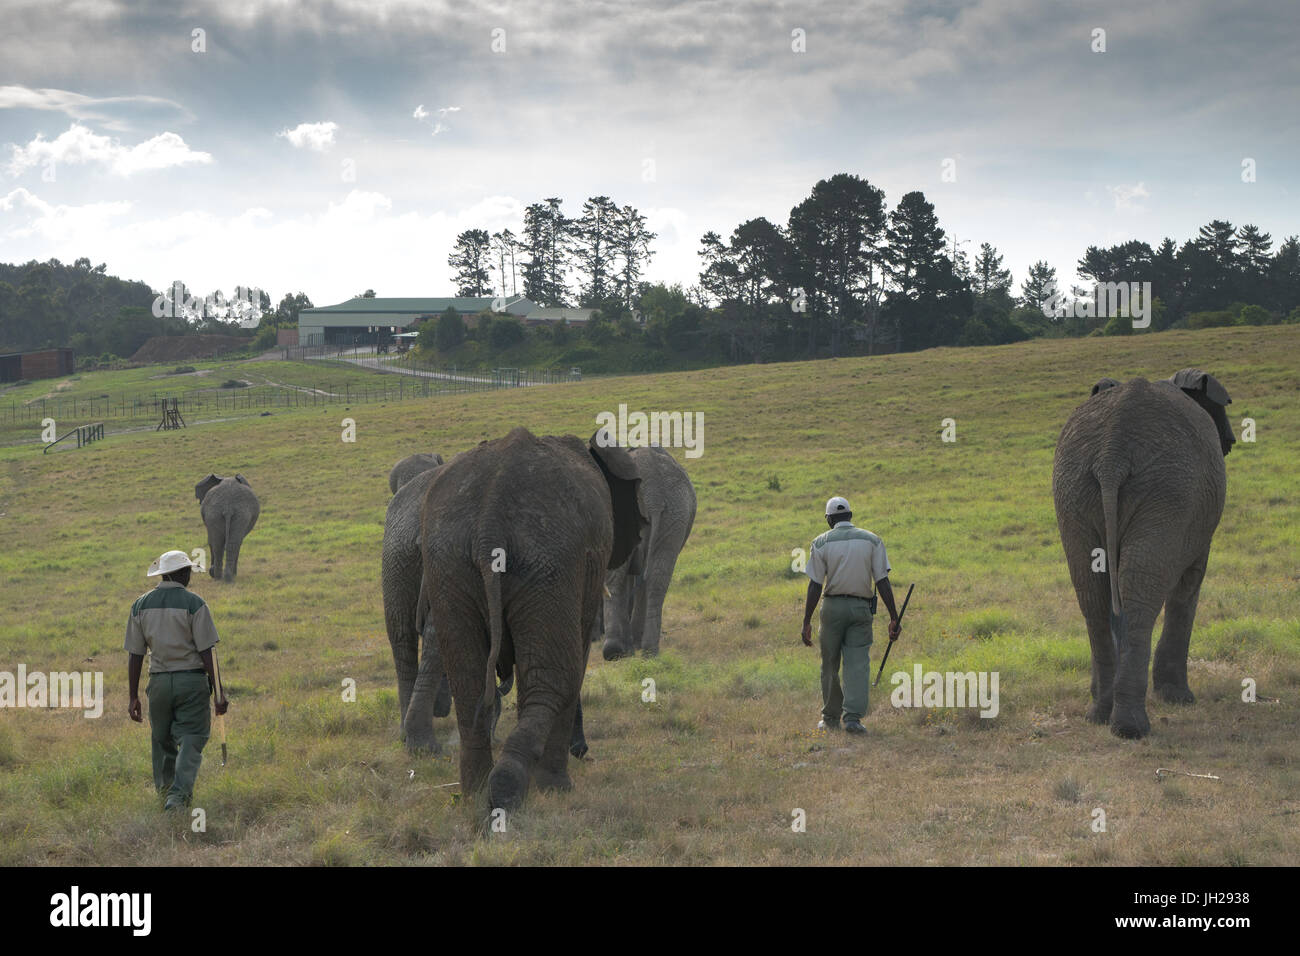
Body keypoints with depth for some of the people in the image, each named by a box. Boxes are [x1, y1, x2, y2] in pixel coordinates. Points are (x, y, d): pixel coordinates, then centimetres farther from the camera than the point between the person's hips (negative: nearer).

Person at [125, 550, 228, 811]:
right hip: (192, 680, -4)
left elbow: (135, 655, 5)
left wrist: (134, 697, 9)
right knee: (191, 740, -1)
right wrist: (218, 692, -7)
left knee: (163, 741, 17)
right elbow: (207, 652, -10)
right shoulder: (193, 603, -8)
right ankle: (178, 794, -17)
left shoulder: (141, 604, 4)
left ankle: (166, 791, 26)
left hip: (158, 681, 4)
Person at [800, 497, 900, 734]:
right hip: (861, 608, 0)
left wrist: (807, 621, -3)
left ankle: (830, 718, 20)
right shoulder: (872, 541, 2)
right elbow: (882, 582, -4)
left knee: (830, 665, 11)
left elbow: (815, 585, -5)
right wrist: (894, 618, -2)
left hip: (832, 607, 0)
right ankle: (853, 717, -15)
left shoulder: (821, 542, -1)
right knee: (858, 663, -2)